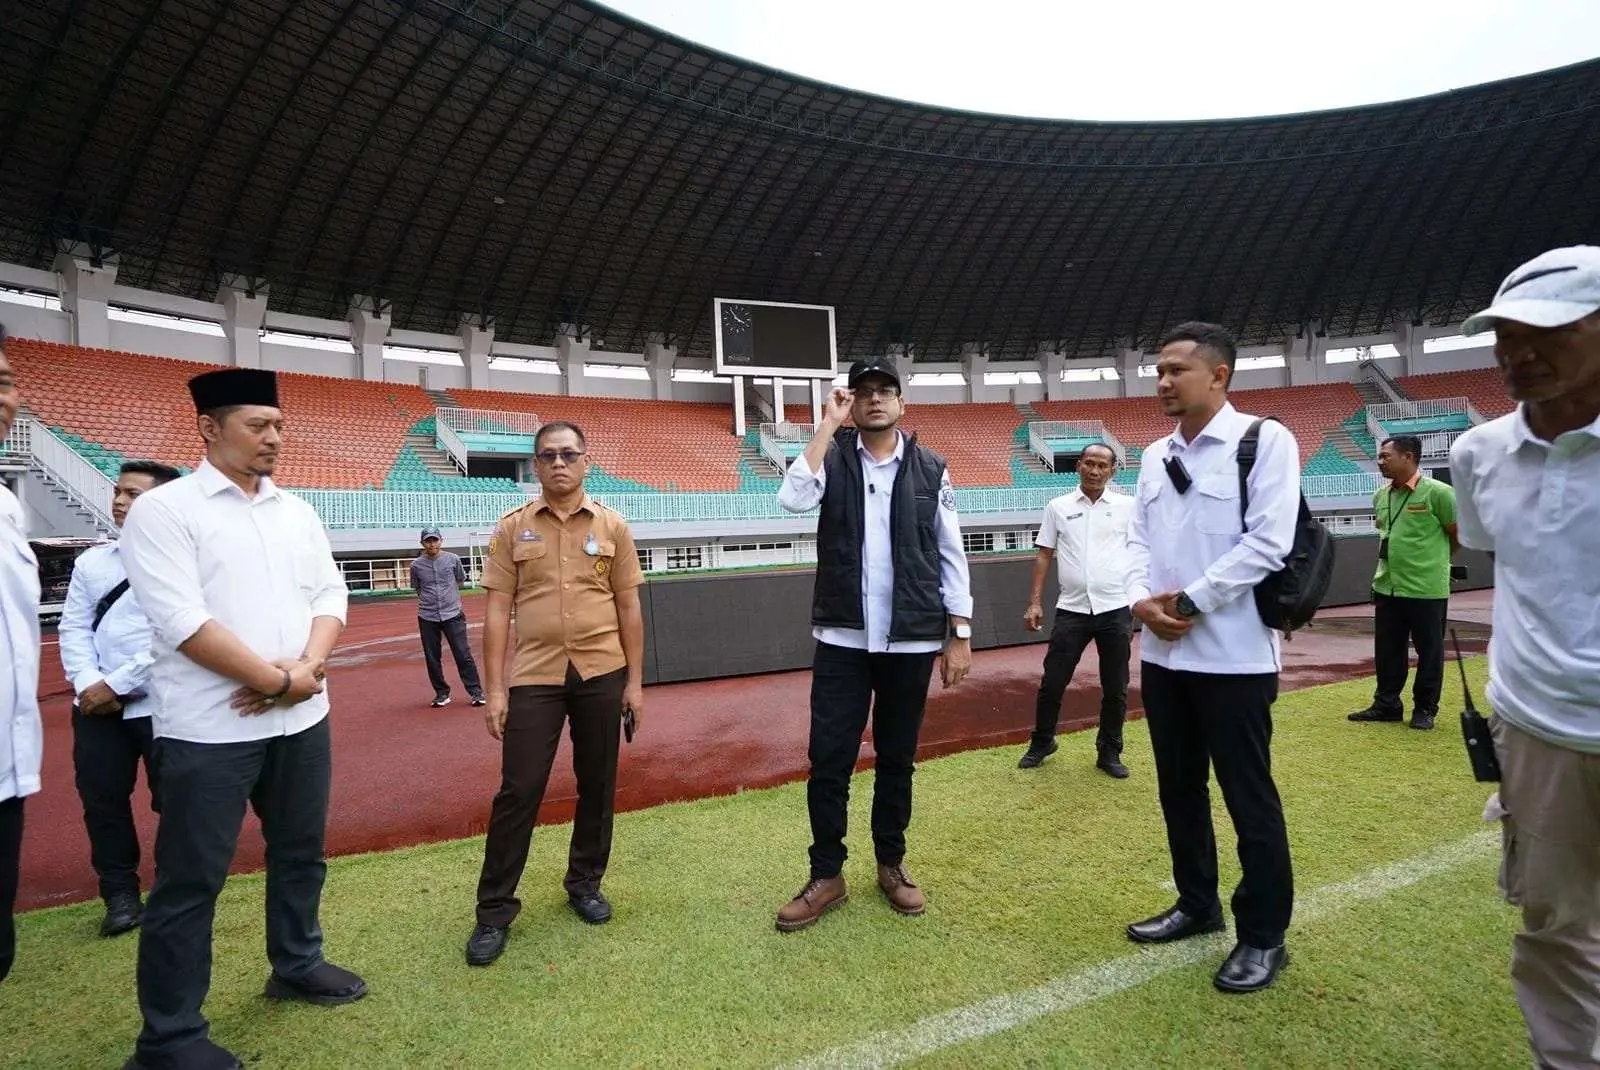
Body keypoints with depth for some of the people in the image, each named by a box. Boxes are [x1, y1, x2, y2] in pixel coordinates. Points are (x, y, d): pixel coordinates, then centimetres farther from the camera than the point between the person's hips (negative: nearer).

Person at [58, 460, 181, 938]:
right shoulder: (91, 561, 10)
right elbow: (73, 628, 7)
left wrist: (117, 684, -13)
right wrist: (88, 684, -8)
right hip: (97, 707, 5)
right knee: (101, 800, 11)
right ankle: (120, 893, 29)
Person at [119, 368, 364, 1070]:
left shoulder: (296, 511, 10)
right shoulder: (163, 509, -8)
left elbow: (330, 594, 7)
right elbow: (182, 621, -16)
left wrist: (308, 666, -11)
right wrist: (279, 679, -15)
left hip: (302, 720, 6)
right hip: (210, 727, -6)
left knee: (300, 853, 18)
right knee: (190, 880, 5)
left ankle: (296, 965, 38)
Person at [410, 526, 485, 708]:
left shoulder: (453, 559, 0)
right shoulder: (416, 565, 1)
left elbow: (461, 582, 15)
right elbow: (416, 589, 15)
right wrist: (428, 599, 8)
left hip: (452, 615, -1)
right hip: (427, 618, 1)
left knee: (463, 654, -3)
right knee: (432, 658, 7)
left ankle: (476, 691, 3)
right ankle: (442, 693, 20)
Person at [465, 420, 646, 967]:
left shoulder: (612, 526, 3)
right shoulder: (512, 528, 2)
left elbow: (629, 607, 5)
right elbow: (498, 609, 1)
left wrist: (635, 680, 3)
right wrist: (495, 688, -3)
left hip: (601, 674, 1)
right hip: (533, 676, -1)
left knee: (597, 784, 11)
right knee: (517, 790, 2)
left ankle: (585, 882, 31)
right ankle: (494, 909, 18)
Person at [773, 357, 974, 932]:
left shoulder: (931, 469, 4)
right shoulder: (833, 456, 3)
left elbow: (951, 556, 4)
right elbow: (793, 498, -19)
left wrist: (960, 636, 2)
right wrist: (828, 424, -12)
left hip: (911, 641, 1)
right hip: (841, 638, 0)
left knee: (897, 758, 13)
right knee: (828, 759, 3)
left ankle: (891, 864, 33)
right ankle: (827, 875, 21)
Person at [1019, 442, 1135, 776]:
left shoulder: (1128, 507, 3)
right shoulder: (1058, 507, 5)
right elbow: (1043, 555, 6)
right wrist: (1034, 603, 0)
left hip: (1116, 609, 0)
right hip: (1071, 609, 0)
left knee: (1115, 689, 9)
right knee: (1052, 683, 5)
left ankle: (1109, 753, 26)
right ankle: (1041, 743, 25)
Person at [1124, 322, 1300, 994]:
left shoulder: (1264, 440, -7)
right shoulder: (1155, 456, 13)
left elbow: (1268, 542, -14)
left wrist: (1190, 602, -14)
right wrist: (1140, 599, -6)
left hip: (1233, 654, -6)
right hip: (1161, 652, 7)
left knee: (1248, 795, 5)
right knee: (1179, 787, 16)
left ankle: (1263, 935, 22)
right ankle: (1197, 904, 35)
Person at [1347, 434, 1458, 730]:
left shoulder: (1438, 493, -12)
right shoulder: (1381, 496, 7)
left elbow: (1458, 534, -3)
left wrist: (1434, 560, 9)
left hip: (1426, 588, -6)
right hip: (1386, 586, 6)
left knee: (1429, 651, 8)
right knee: (1387, 650, 12)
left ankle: (1425, 709, 20)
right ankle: (1386, 705, 23)